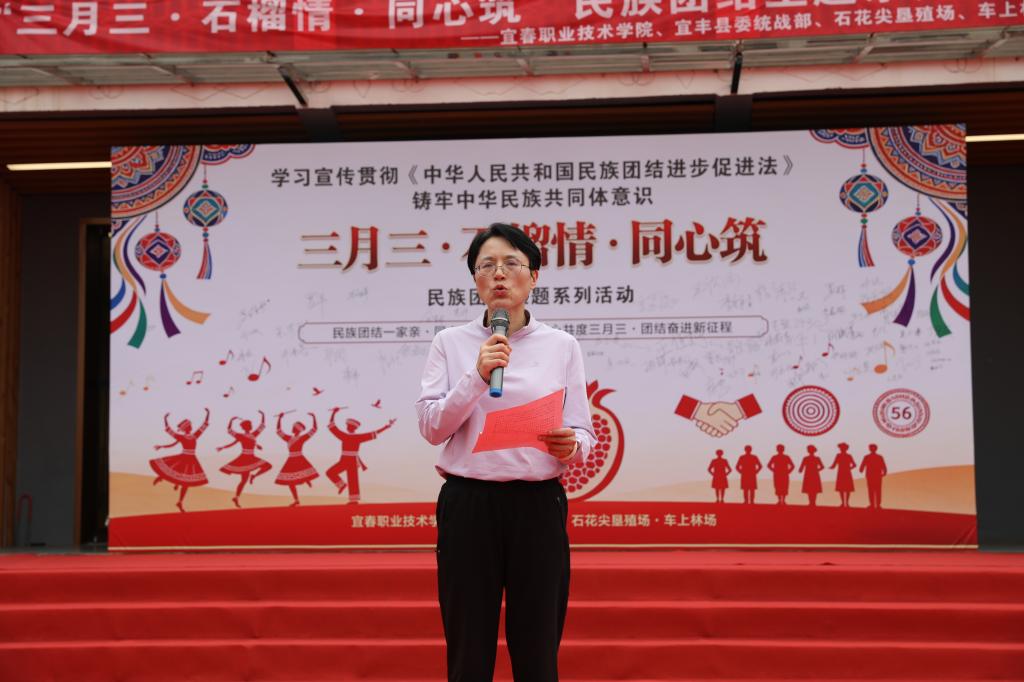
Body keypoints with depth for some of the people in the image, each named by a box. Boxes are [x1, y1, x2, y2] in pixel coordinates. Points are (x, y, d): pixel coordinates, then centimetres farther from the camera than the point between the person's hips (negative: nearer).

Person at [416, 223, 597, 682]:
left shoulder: (562, 347, 5)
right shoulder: (450, 343, 4)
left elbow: (583, 436, 3)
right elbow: (431, 427, -5)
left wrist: (570, 446, -20)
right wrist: (477, 376, -18)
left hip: (538, 507, 0)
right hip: (468, 506, 0)